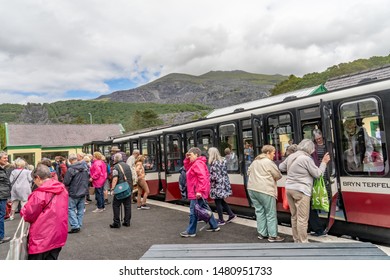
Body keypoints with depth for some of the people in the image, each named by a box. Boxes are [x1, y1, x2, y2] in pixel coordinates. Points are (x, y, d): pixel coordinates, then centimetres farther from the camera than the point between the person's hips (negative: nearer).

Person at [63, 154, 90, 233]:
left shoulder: (71, 169, -18)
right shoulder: (85, 167, 2)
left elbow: (66, 182, -16)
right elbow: (88, 179, 13)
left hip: (74, 193, -6)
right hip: (83, 191, 6)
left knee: (71, 209, 5)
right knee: (80, 209, 13)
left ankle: (75, 226, -2)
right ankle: (79, 225, 18)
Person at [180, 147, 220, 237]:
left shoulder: (198, 163, -17)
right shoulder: (195, 163, 16)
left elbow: (202, 177, -25)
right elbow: (187, 168, 25)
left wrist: (199, 191, -28)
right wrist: (187, 159, 10)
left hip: (197, 193, -11)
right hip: (197, 192, 11)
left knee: (193, 212, -2)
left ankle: (191, 231, 6)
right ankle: (214, 226, 24)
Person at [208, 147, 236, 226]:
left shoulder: (214, 163, -18)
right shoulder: (222, 161, 8)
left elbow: (214, 176, -20)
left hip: (217, 186, -8)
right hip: (224, 184, 9)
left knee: (218, 203, 3)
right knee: (222, 201, 20)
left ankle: (221, 220, 11)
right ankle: (231, 214, 20)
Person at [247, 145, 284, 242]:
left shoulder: (255, 161, 15)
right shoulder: (269, 162, -10)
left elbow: (249, 172, 24)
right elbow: (278, 176, -5)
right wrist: (270, 177, 14)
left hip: (252, 189, 8)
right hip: (265, 190, -8)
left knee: (259, 211, 14)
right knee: (271, 213, 2)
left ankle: (261, 233, 19)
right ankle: (273, 235, 7)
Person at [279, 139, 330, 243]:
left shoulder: (291, 156, 10)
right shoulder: (306, 159, -13)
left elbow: (281, 167, 23)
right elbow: (317, 174, -5)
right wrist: (324, 162, 5)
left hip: (289, 189, 8)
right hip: (301, 191, -8)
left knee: (294, 216, 16)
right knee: (302, 218, -1)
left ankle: (296, 239, 26)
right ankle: (303, 242, 4)